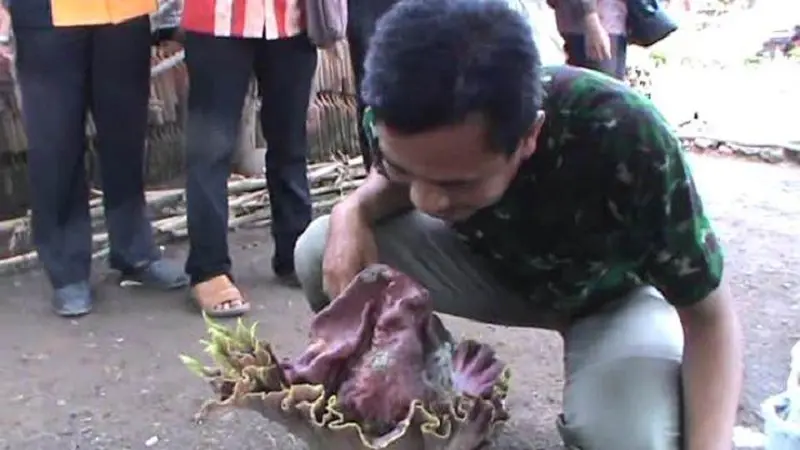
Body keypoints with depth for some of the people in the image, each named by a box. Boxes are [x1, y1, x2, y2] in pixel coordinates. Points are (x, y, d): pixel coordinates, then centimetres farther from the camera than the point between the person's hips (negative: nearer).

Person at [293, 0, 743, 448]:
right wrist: (352, 212, -24)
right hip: (491, 262, 4)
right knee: (318, 253, -18)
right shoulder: (401, 119, -26)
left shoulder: (625, 137, -39)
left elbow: (709, 315, -26)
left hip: (609, 292, -3)